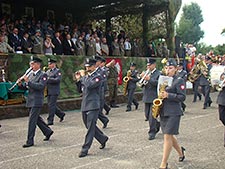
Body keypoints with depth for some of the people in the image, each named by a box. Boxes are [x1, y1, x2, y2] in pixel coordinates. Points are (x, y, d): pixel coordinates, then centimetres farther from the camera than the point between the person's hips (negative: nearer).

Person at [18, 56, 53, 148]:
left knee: (32, 120, -7)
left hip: (37, 101, -8)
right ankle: (48, 131, 35)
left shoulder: (43, 75, -9)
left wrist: (28, 82, -26)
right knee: (36, 118, 17)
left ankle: (30, 141, -1)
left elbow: (40, 86, -24)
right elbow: (26, 87, 14)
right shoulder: (31, 75, 14)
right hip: (31, 101, 8)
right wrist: (21, 85, -7)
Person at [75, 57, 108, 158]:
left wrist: (83, 77, -9)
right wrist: (78, 80, 5)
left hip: (93, 106, -8)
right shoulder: (85, 77, 15)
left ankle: (85, 149, -3)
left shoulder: (98, 77, -7)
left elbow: (90, 85, -23)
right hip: (84, 106, 8)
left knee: (90, 128, -6)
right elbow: (80, 90, 18)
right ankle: (103, 138, 35)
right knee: (90, 127, 15)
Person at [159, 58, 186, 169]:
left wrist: (168, 95, -22)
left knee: (167, 136, -10)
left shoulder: (179, 81, -6)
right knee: (169, 136, 15)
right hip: (163, 112, 7)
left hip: (173, 113, -7)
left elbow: (182, 97, -12)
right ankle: (180, 152, 42)